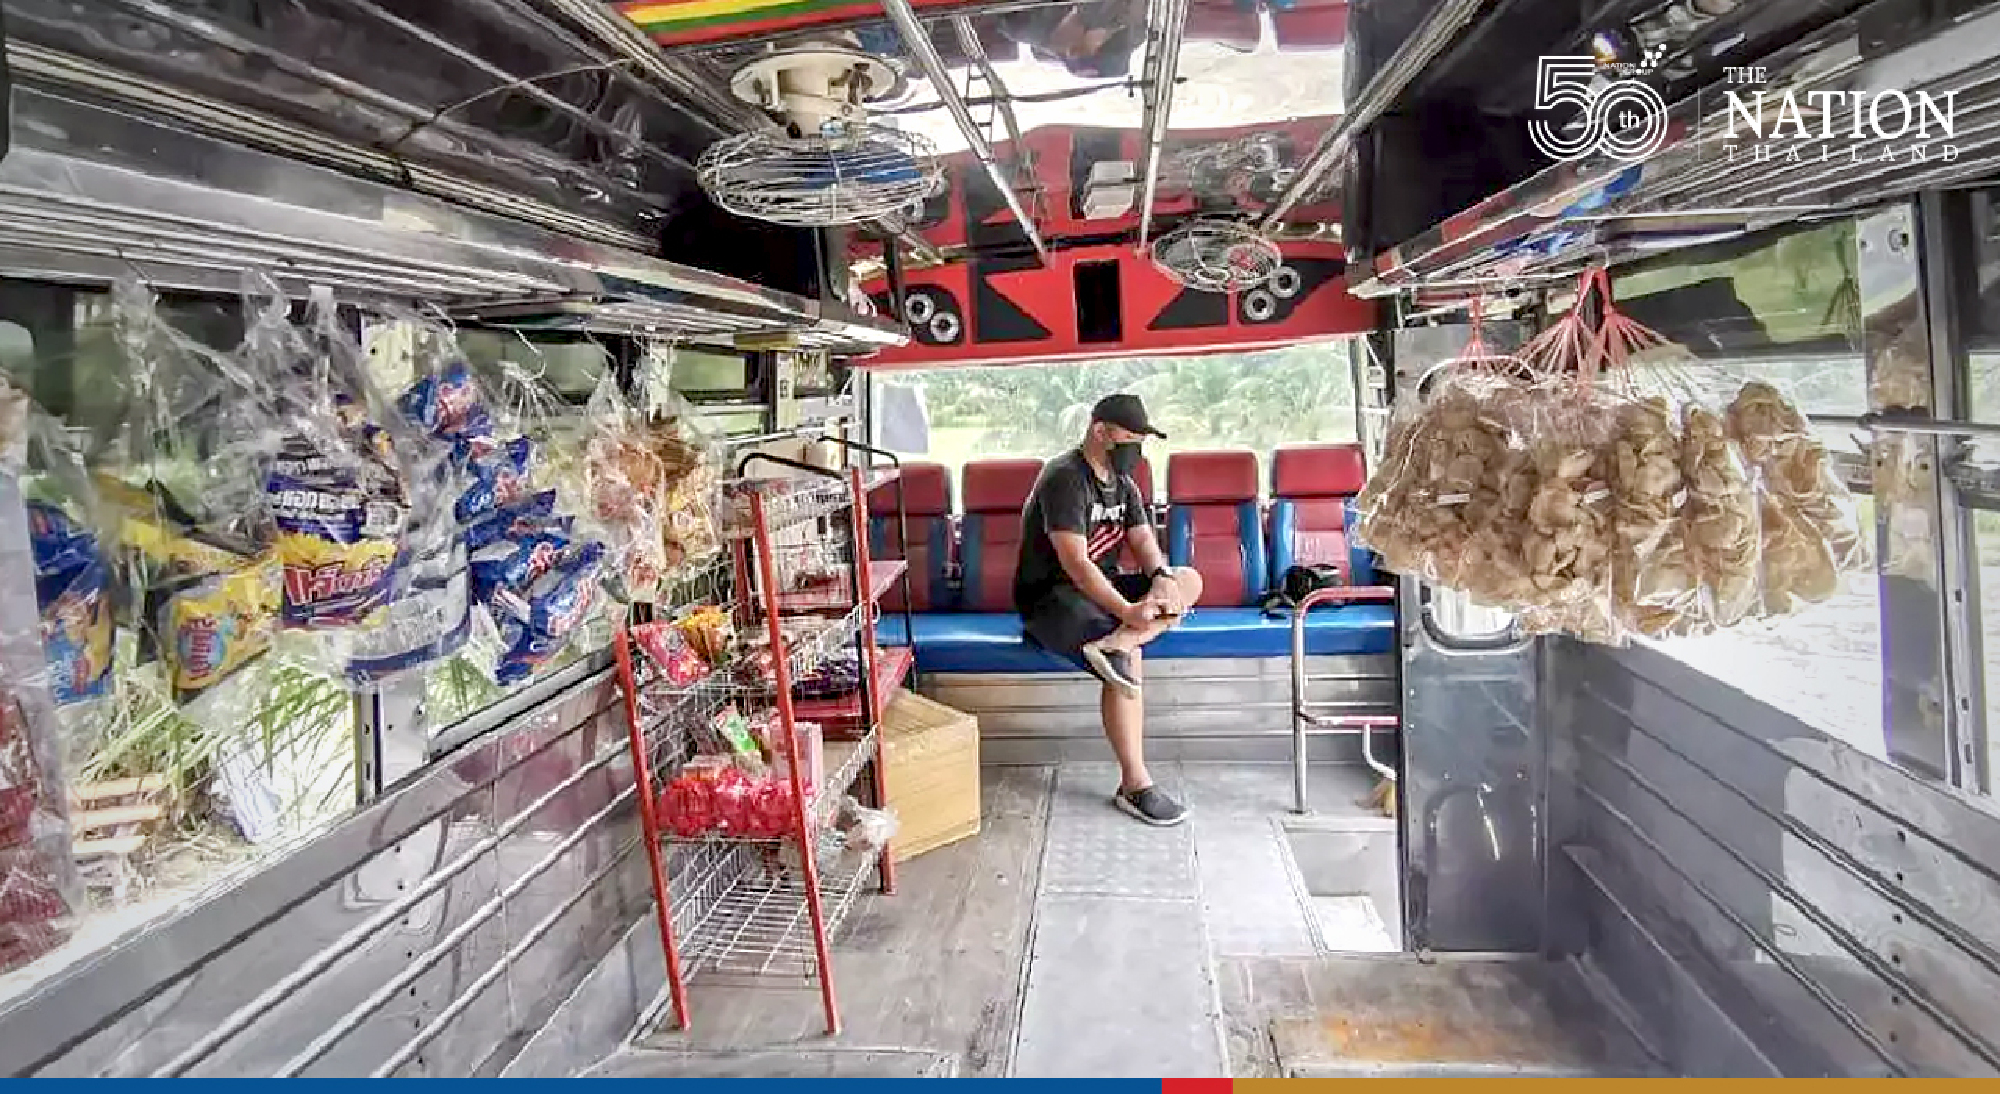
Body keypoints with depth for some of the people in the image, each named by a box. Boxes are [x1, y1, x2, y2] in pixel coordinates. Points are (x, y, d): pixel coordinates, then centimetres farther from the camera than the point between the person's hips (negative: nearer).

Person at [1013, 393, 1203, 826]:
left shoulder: (1123, 482, 12)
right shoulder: (1065, 478, -17)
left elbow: (1144, 540, 2)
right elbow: (1075, 563, -28)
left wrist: (1162, 577, -22)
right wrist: (1127, 611, -39)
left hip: (1103, 587, 9)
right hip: (1050, 596, -9)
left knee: (1189, 579, -9)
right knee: (1128, 660, -31)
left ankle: (1112, 642, -32)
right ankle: (1134, 786, -24)